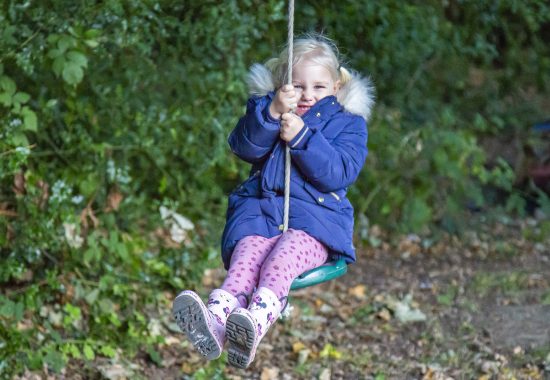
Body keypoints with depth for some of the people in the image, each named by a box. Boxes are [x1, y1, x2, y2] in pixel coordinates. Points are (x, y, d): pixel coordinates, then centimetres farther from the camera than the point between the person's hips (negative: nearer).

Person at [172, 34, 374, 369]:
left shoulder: (347, 123, 13)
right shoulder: (265, 108, 20)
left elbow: (339, 173, -4)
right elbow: (245, 147, 0)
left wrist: (302, 137, -13)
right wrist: (272, 113, -16)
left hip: (317, 217, -2)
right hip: (259, 209, 2)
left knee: (286, 253, -36)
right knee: (249, 250, -33)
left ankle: (257, 320, -65)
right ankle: (218, 316, -63)